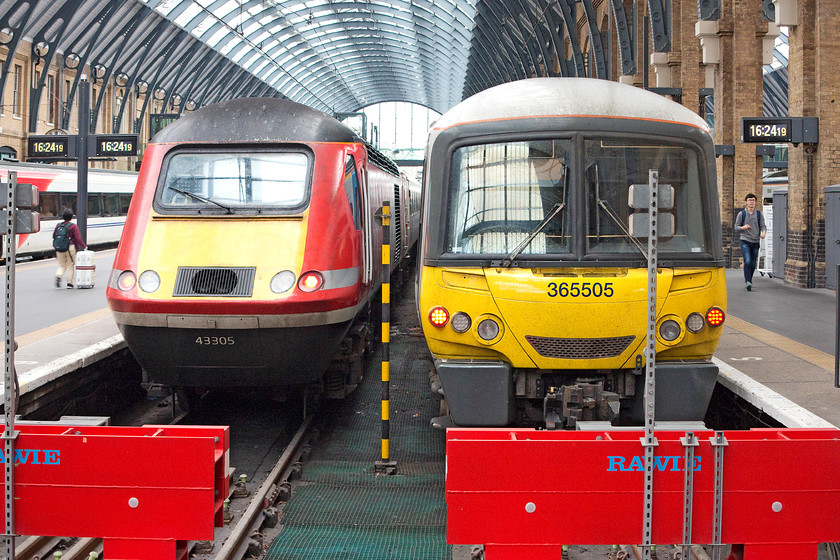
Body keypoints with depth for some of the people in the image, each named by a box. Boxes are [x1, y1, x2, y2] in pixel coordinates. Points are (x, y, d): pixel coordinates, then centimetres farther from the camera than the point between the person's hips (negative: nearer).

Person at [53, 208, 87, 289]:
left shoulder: (58, 226, 7)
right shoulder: (73, 226, -6)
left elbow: (54, 236, 11)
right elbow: (78, 239, -10)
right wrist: (84, 246, 3)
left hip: (59, 249, 4)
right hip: (70, 248, -4)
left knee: (62, 266, 14)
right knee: (70, 266, 8)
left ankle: (58, 275, -15)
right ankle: (69, 283, 6)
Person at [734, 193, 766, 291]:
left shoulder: (759, 214, 7)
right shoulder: (741, 214, 2)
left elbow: (763, 226, 7)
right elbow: (736, 227, 6)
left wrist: (763, 232, -16)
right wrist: (743, 227, -16)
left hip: (755, 242, 3)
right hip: (745, 241, -3)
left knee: (753, 264, 6)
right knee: (747, 261, -18)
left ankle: (748, 279, 26)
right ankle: (748, 282, -21)